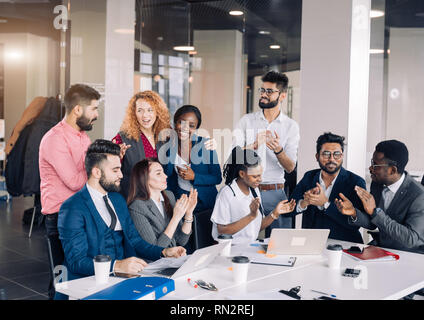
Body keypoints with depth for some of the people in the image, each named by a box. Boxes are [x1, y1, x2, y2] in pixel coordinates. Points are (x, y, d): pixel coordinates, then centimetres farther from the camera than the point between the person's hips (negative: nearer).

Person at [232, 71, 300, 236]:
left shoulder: (291, 126, 4)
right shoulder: (247, 120, 4)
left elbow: (290, 168, -2)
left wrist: (278, 150, -22)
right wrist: (255, 145, -22)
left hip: (275, 192, 0)